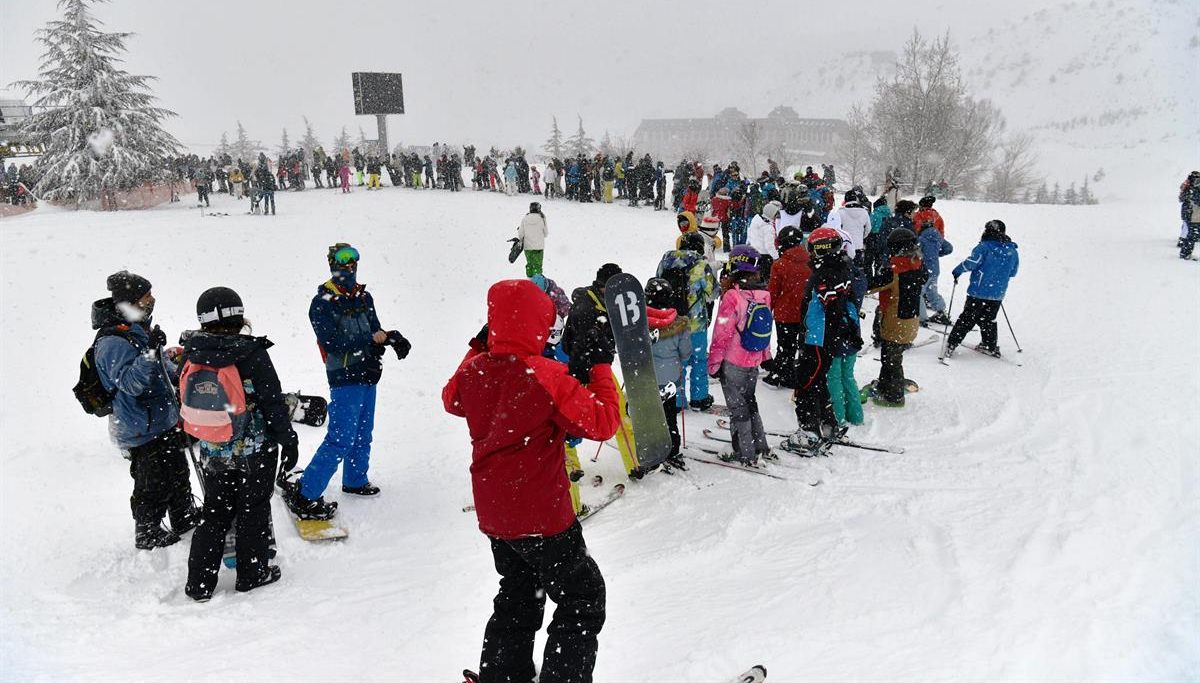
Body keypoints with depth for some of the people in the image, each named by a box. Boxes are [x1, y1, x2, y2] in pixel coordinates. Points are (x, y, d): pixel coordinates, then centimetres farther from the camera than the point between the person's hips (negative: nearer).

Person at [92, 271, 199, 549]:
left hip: (163, 421, 10)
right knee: (153, 485, 5)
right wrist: (150, 352, -43)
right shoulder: (113, 341, -26)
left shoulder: (138, 328, 5)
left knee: (178, 472, 24)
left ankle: (185, 518, 43)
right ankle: (148, 536, 25)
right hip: (143, 431, -10)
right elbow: (130, 382, -34)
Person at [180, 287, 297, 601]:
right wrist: (288, 441, -5)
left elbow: (187, 403, 7)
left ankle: (199, 584, 20)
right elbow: (273, 403, -15)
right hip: (256, 450, -4)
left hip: (213, 453, 4)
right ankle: (252, 574, 24)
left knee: (215, 514, 16)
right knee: (253, 510, 12)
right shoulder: (252, 353, -20)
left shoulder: (191, 356, -5)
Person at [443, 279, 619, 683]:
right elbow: (601, 422, -19)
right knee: (583, 599, 10)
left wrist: (478, 349, 22)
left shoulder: (474, 371, -4)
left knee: (518, 598, 25)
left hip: (494, 515, 7)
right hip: (543, 516, -7)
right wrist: (600, 368, -9)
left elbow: (452, 400, 19)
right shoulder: (548, 377, -24)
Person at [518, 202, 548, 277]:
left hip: (527, 246, 2)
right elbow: (546, 233, 0)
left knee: (529, 264, 15)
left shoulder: (524, 219, -4)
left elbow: (521, 234, 0)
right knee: (538, 265, 4)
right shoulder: (542, 219, -9)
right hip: (539, 247, -2)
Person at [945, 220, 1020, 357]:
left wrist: (957, 271, -2)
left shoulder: (985, 247, -11)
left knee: (967, 318, 1)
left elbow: (971, 262, -18)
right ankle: (991, 346, 24)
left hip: (979, 291, -5)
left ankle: (952, 344, 1)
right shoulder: (1012, 251, 6)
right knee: (988, 320, 20)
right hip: (998, 294, 5)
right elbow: (1013, 273, 15)